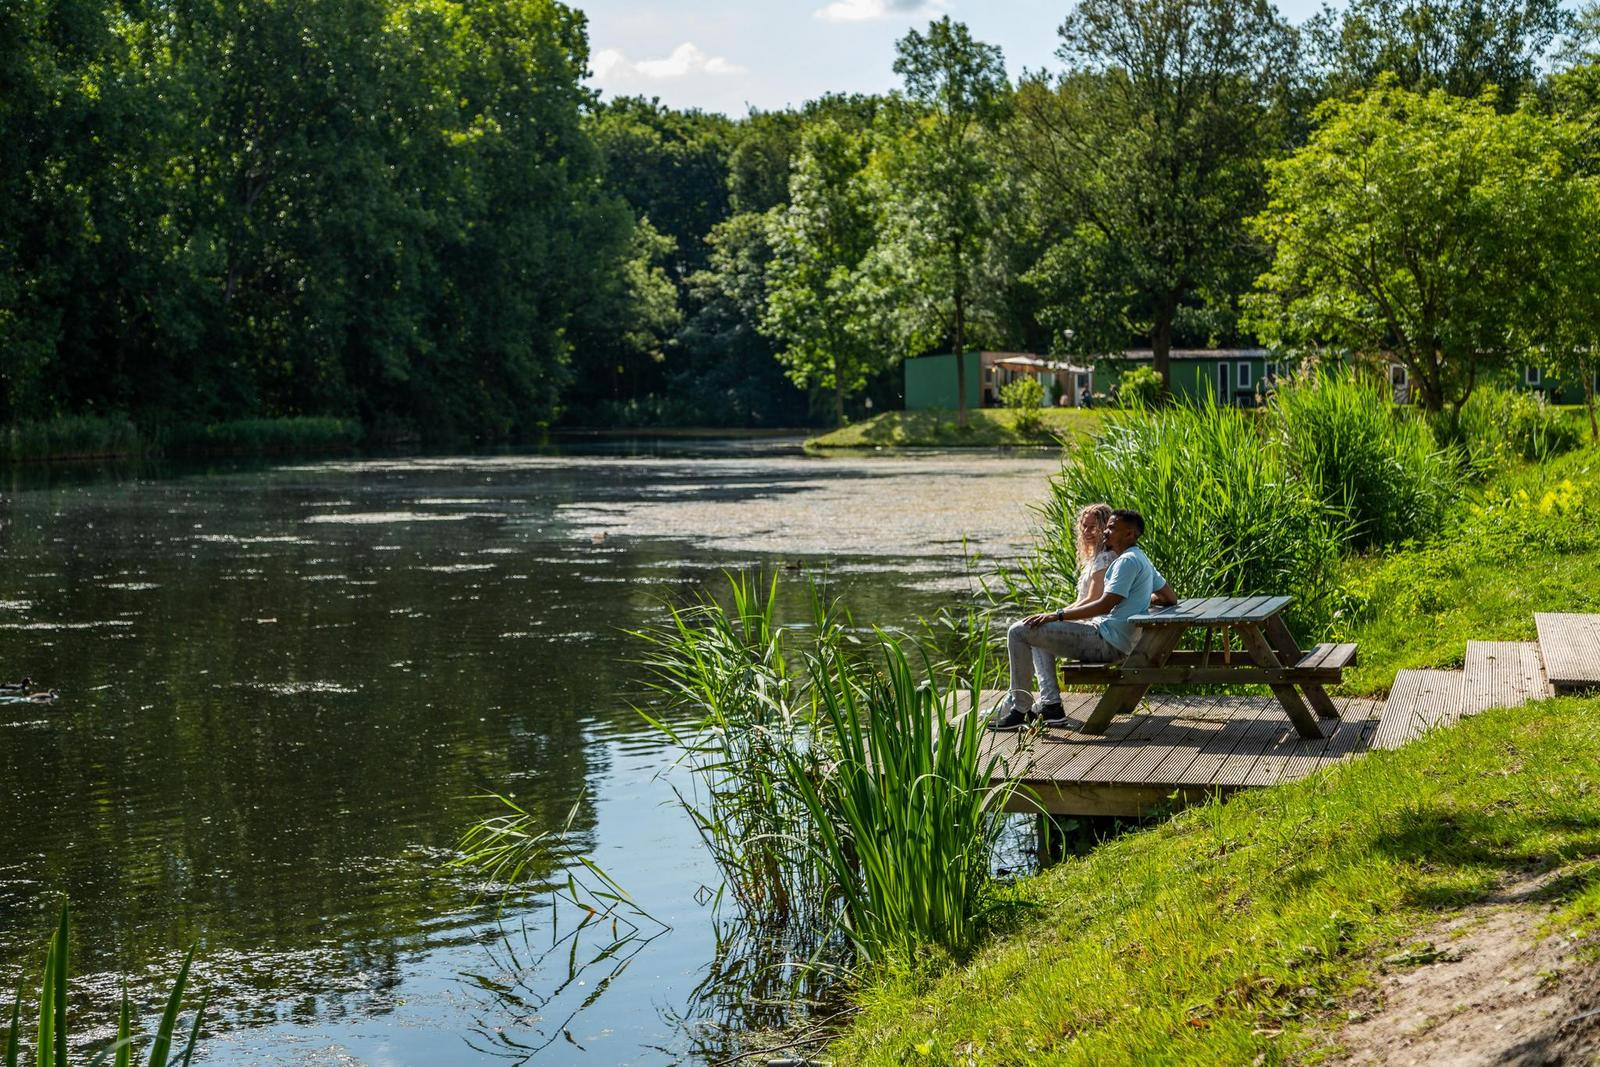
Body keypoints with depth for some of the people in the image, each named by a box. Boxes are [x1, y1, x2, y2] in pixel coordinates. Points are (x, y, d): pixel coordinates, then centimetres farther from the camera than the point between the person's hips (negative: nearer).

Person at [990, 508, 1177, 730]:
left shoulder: (1128, 561, -14)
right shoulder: (1143, 560, 18)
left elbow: (1104, 605, -22)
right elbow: (1170, 597, 25)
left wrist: (1057, 615, -20)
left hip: (1107, 642, -11)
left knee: (1019, 631, -12)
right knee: (1036, 632, 24)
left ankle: (1019, 708, -10)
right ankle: (1050, 704, 10)